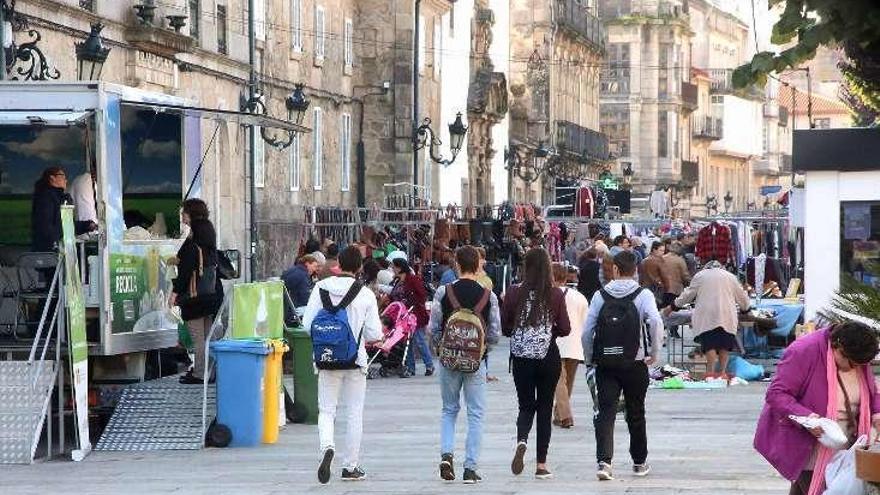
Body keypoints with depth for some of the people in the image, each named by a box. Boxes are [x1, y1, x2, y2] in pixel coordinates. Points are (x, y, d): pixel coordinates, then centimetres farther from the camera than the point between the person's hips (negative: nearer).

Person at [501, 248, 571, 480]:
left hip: (521, 356, 1)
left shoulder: (514, 293, -6)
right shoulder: (555, 294, -7)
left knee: (526, 406, 13)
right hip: (548, 355, -1)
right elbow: (565, 329, -4)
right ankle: (541, 465, 9)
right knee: (545, 408, 10)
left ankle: (521, 441, -18)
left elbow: (504, 327, -1)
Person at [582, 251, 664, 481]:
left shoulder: (600, 296, 3)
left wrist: (589, 358, 11)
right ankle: (640, 462, 26)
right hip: (635, 363, 0)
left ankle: (604, 461, -20)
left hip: (605, 364, 0)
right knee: (636, 414, 14)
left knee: (605, 412, -2)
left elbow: (587, 331, -2)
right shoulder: (643, 295, -3)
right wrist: (655, 352, -10)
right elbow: (655, 322, -21)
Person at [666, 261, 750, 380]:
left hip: (707, 317, -2)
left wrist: (672, 307, 24)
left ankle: (711, 371, -15)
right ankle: (723, 372, 2)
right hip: (727, 316, 2)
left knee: (710, 344, -6)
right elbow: (742, 297, 22)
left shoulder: (700, 275, 13)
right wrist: (745, 309, 42)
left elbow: (688, 294, 14)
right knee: (724, 345, 6)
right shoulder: (730, 276, 18)